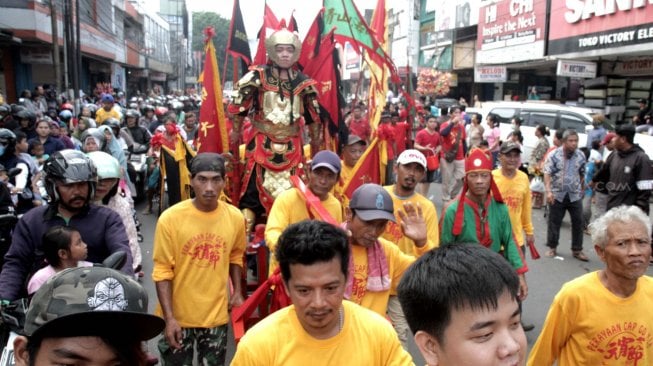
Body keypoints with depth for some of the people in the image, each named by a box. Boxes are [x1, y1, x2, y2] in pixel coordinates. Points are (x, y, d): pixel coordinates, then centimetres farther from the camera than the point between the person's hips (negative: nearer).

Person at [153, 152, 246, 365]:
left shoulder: (235, 217, -8)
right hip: (178, 316, -2)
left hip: (217, 315, 3)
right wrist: (169, 318, -16)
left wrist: (237, 291, 2)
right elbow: (162, 271, -12)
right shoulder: (170, 218, -17)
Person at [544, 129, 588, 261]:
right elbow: (547, 174, -12)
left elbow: (582, 174, 14)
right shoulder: (554, 155, -9)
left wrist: (582, 189, 17)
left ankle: (577, 250, 16)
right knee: (554, 222, 6)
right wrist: (548, 191, -21)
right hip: (557, 194, -3)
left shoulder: (581, 156, 2)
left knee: (578, 222, 4)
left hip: (575, 195, 3)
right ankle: (552, 248, 21)